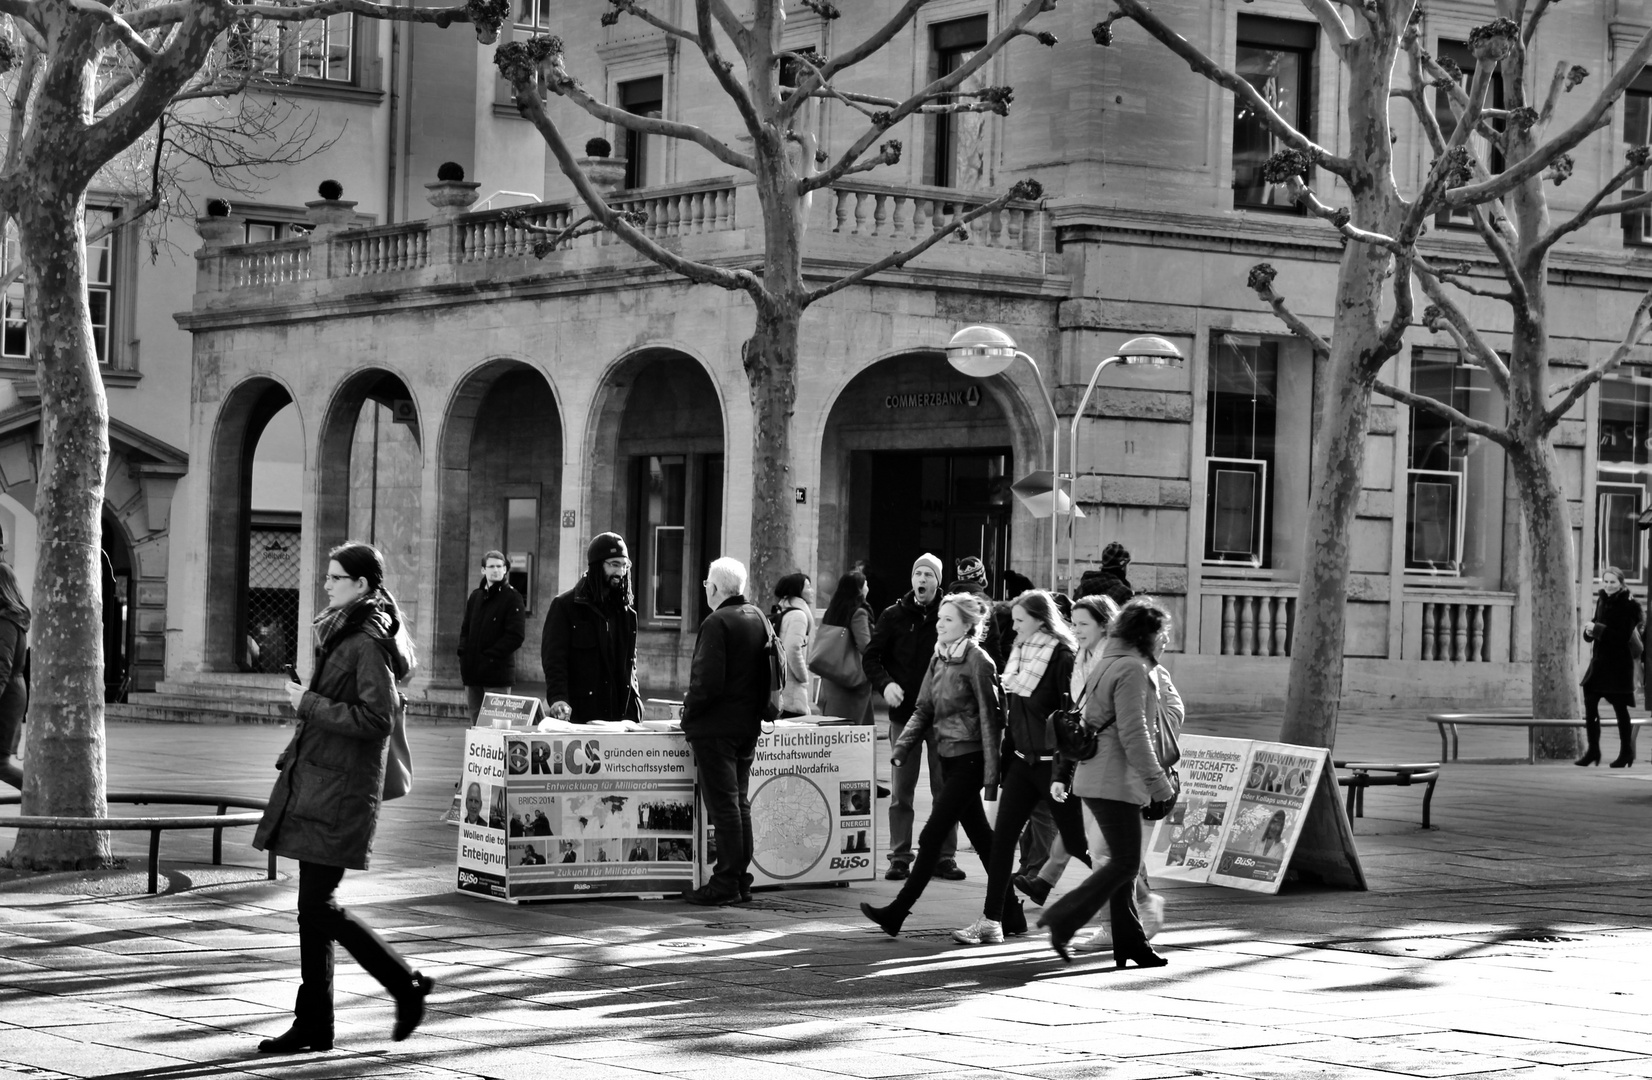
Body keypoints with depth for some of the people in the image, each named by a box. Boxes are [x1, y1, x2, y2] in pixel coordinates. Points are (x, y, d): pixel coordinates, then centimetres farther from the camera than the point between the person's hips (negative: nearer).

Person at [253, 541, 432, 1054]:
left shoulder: (370, 643, -14)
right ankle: (313, 1025, 13)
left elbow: (377, 719, -21)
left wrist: (309, 704, -15)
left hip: (341, 789, -10)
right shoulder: (342, 633, 16)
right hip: (313, 781, 10)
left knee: (317, 906, -9)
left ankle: (407, 984, 3)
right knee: (312, 906, 9)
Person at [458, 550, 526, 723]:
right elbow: (465, 629, 20)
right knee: (476, 723, 8)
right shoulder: (475, 597, 16)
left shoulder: (512, 598, -3)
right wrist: (463, 653, 3)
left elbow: (516, 636, -10)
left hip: (497, 672, -6)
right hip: (473, 673, 6)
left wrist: (489, 655, -14)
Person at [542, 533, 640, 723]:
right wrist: (558, 698, -24)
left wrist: (634, 700, 8)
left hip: (620, 714, 4)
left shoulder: (626, 611, 16)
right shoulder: (565, 606, 0)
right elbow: (554, 658, -9)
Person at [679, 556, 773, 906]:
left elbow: (708, 681, -22)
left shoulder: (717, 623, -16)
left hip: (716, 726, -8)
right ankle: (741, 880, 17)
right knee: (740, 803, 14)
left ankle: (726, 883, -3)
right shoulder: (758, 618, 10)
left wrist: (688, 713, -8)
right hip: (749, 725, 8)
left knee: (723, 805, -5)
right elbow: (766, 675, 15)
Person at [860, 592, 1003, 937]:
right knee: (980, 837, 12)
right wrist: (902, 747, -3)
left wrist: (991, 775, -16)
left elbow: (990, 718, -14)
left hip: (970, 759, -8)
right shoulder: (938, 658, 9)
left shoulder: (977, 661, -13)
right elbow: (924, 710, 12)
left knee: (932, 835, -7)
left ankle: (897, 912, -5)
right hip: (948, 757, 8)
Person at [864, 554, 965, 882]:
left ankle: (945, 856, 11)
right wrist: (885, 684, -12)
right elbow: (871, 656, 6)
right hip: (904, 711, 1)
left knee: (945, 788, 4)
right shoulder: (894, 615, 4)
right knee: (901, 790, 4)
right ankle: (900, 857, 9)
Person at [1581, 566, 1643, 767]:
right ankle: (1593, 750, 8)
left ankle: (1626, 752, 15)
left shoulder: (1628, 604, -12)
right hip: (1600, 659, 6)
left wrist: (1597, 629, -19)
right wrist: (1589, 631, -4)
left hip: (1619, 662, -6)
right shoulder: (1602, 600, 9)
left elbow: (1623, 635, -19)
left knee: (1620, 708, 2)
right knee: (1589, 702, 0)